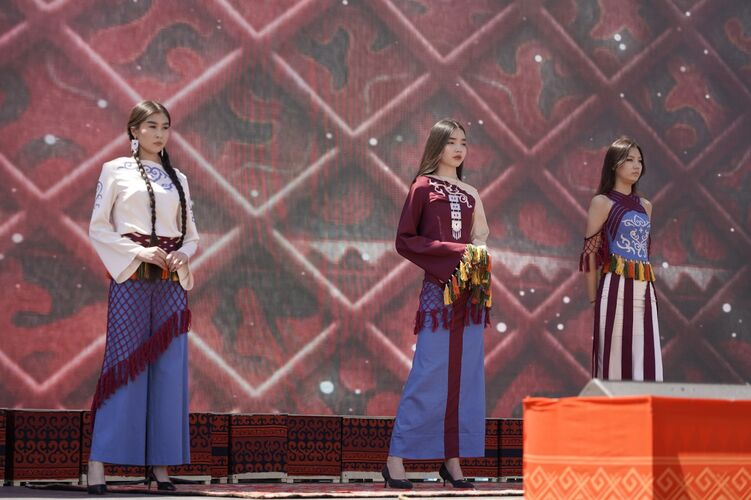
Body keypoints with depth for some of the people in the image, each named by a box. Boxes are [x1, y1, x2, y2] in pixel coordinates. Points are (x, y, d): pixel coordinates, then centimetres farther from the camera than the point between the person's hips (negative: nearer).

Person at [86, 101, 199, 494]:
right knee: (123, 364, -10)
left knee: (168, 369, -1)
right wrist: (139, 253, -13)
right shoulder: (116, 171, 5)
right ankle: (97, 465, -10)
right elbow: (98, 229, -1)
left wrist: (182, 255, -5)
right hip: (131, 278, -4)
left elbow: (191, 235, 17)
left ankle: (160, 465, 2)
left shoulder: (177, 178, 16)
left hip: (171, 280, 4)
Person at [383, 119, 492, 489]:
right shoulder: (423, 187, 0)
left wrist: (478, 255, 0)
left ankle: (453, 459, 8)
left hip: (469, 292, 6)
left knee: (464, 378, 3)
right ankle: (396, 460, -4)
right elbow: (404, 240, -6)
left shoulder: (469, 193, 15)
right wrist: (452, 252, -13)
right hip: (438, 289, -6)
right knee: (428, 378, -9)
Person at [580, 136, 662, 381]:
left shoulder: (645, 205, 17)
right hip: (617, 288, -5)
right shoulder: (602, 202, 0)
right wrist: (593, 299, -8)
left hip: (645, 290, 6)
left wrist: (648, 289, 12)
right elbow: (591, 252, -4)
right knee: (615, 359, -4)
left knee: (646, 361, 1)